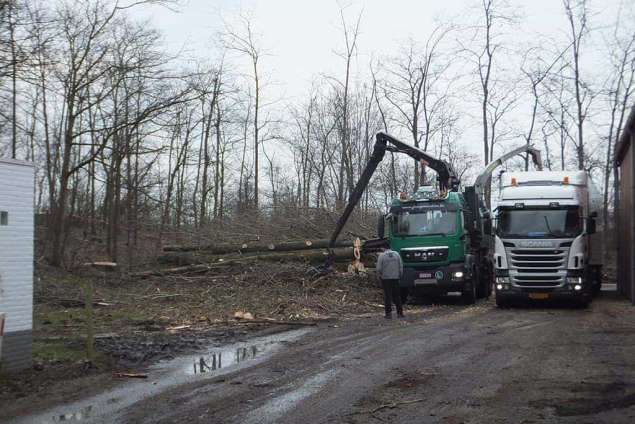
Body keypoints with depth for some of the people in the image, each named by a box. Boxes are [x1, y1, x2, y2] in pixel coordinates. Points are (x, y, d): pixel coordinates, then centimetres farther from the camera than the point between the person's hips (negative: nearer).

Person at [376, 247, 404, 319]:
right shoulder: (396, 254, 3)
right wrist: (400, 276, 13)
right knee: (397, 296, 10)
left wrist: (379, 276, 6)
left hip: (385, 278, -3)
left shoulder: (382, 255, -7)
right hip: (395, 278, 3)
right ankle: (400, 313, 11)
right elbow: (401, 266, 4)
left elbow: (379, 268, -9)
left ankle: (388, 313, -1)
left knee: (387, 296, 0)